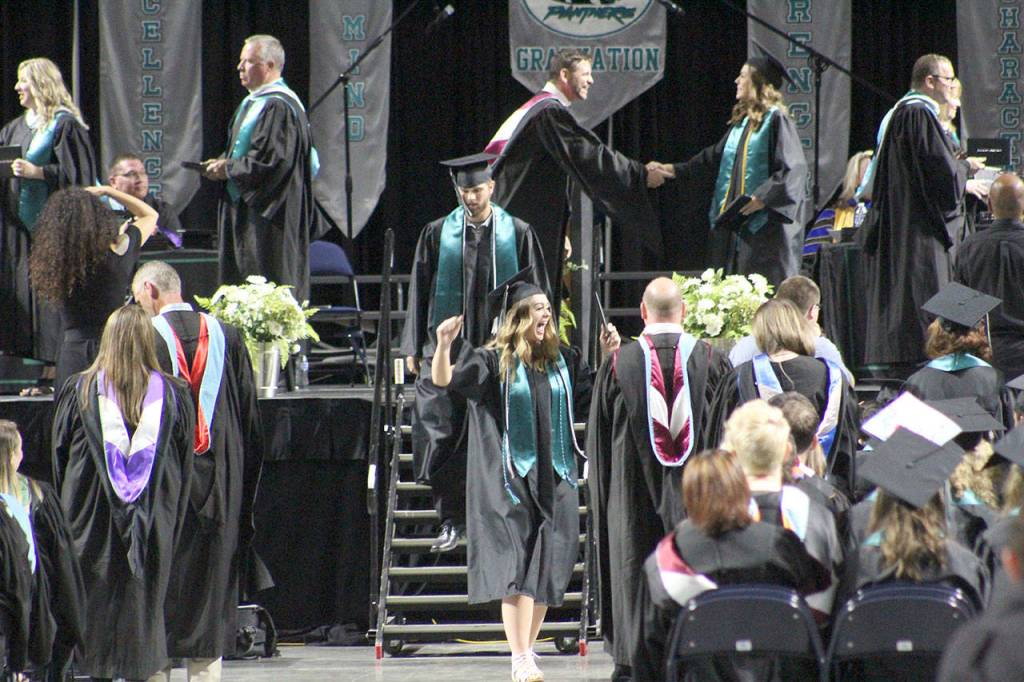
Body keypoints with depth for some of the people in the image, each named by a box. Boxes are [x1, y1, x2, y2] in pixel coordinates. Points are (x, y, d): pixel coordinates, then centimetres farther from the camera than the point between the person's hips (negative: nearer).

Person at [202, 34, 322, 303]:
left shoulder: (279, 108, -16)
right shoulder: (251, 104, 17)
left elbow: (273, 160, -24)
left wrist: (228, 169, -14)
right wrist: (222, 165, 6)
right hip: (245, 213, 11)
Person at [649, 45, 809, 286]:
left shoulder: (776, 120, -9)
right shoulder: (740, 122, 16)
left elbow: (794, 168, -15)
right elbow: (715, 157, 25)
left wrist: (763, 197, -23)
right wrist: (674, 170, 22)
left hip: (765, 224, -9)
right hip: (735, 220, 9)